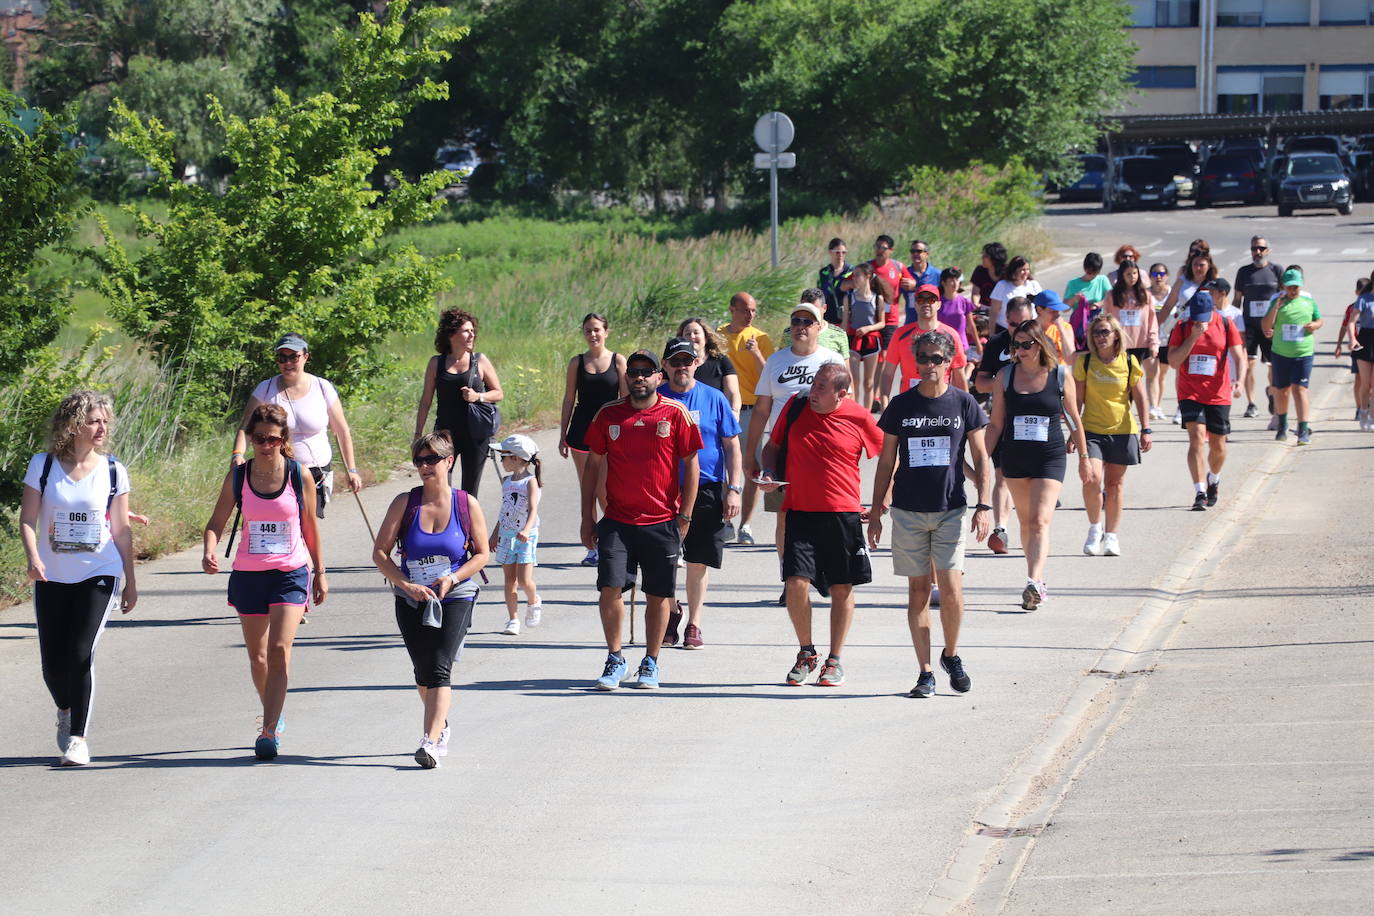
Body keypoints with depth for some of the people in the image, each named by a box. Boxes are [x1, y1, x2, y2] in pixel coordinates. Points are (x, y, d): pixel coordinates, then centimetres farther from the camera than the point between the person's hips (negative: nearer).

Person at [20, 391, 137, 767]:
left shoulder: (113, 471, 1)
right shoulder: (43, 466, -1)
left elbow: (121, 530, 7)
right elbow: (27, 520, -2)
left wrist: (131, 581, 9)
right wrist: (33, 559, -19)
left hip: (99, 575, -1)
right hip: (52, 578, 1)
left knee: (80, 652, -15)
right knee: (53, 662, 3)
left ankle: (78, 736, -5)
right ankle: (65, 711, 35)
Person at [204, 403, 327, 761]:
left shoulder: (299, 475, -4)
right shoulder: (238, 477, -1)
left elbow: (310, 527, 6)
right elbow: (216, 523, 2)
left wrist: (320, 573, 11)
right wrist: (208, 553, -18)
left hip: (291, 574, -3)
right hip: (249, 575, 3)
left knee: (279, 651, -17)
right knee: (258, 657, 12)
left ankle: (269, 731, -19)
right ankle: (275, 716, 35)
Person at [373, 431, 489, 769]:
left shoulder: (467, 505, -4)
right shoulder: (405, 503, -2)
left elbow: (482, 553, 3)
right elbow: (380, 552, -2)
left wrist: (452, 579, -13)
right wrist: (406, 585, -15)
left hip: (455, 598, -2)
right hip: (412, 600, 2)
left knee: (439, 668, -16)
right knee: (422, 671, 9)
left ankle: (431, 741, -24)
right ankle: (440, 725, 34)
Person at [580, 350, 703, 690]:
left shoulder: (676, 414, -1)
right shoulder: (608, 415, 5)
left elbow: (690, 464, 2)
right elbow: (593, 464, 12)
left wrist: (684, 515, -3)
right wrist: (588, 517, 8)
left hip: (662, 521, -1)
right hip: (617, 519, 1)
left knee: (658, 595, 5)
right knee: (609, 588, -10)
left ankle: (651, 663, 18)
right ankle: (615, 660, 4)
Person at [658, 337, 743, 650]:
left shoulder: (714, 399, 2)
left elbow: (732, 447, 5)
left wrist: (734, 489, -3)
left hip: (706, 491, 0)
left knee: (698, 563, 3)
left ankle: (693, 625, 15)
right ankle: (671, 611, 26)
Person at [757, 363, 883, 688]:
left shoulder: (859, 418, -4)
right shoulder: (796, 406, 2)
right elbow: (773, 445, 17)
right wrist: (769, 473, -2)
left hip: (843, 514, -1)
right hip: (800, 512, 1)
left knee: (842, 588, 3)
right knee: (796, 582, -10)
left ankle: (834, 661, 17)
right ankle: (806, 653, 10)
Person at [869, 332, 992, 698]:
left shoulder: (963, 403, 2)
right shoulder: (901, 405, 4)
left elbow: (981, 459, 5)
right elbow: (886, 462, 9)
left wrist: (983, 506, -4)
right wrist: (876, 511, 6)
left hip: (951, 510, -1)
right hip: (908, 512, 1)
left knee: (951, 590, -8)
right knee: (918, 590, 3)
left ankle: (951, 655, 16)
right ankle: (926, 672, 8)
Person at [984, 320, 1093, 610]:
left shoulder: (1060, 376, -3)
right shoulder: (1006, 376, 2)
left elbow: (1074, 420, 7)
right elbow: (995, 424, 7)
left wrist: (1084, 458, 12)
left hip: (1050, 457, -3)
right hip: (1014, 457, 3)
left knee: (1040, 521, -16)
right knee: (1026, 521, 12)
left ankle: (1034, 583, -26)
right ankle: (1038, 582, 25)